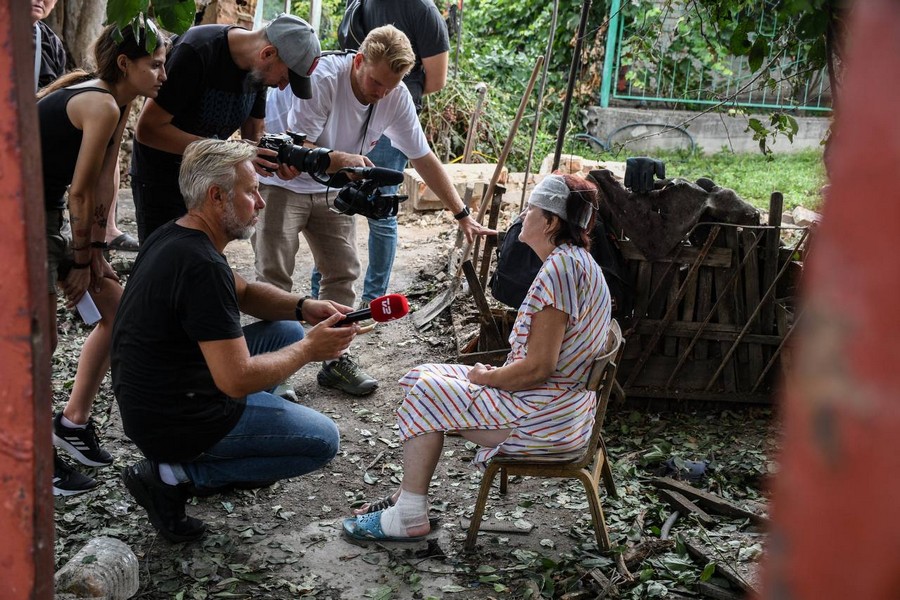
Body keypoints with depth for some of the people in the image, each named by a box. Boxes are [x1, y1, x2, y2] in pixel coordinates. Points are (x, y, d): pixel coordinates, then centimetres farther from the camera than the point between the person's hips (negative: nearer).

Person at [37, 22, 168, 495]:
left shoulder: (117, 103, 6)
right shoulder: (102, 105, -22)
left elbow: (103, 185, 6)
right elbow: (80, 192, -18)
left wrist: (95, 251, 4)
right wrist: (81, 259, -9)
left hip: (48, 213, 10)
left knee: (116, 309, 9)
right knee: (41, 340, -6)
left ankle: (73, 421, 22)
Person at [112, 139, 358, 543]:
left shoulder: (171, 236, 4)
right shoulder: (202, 267, -27)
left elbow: (245, 293, 19)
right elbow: (237, 380, -28)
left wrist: (304, 307, 1)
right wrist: (308, 351, -14)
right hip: (174, 422, -9)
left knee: (286, 332, 16)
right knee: (323, 440, 1)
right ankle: (176, 475, -2)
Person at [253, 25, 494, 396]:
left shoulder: (396, 97, -12)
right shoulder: (323, 78, -29)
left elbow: (423, 158, -4)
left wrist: (462, 215, -4)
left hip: (330, 190, 6)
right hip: (282, 182, -5)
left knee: (343, 273, 3)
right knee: (274, 276, -9)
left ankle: (335, 361, 14)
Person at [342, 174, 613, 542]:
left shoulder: (561, 268, -23)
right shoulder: (573, 261, 12)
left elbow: (538, 368, -25)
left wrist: (486, 377, -9)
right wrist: (494, 374, 6)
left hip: (547, 416, -11)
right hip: (555, 404, 11)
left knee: (426, 394, -8)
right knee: (422, 378, 10)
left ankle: (410, 518, -1)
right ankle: (408, 495, 13)